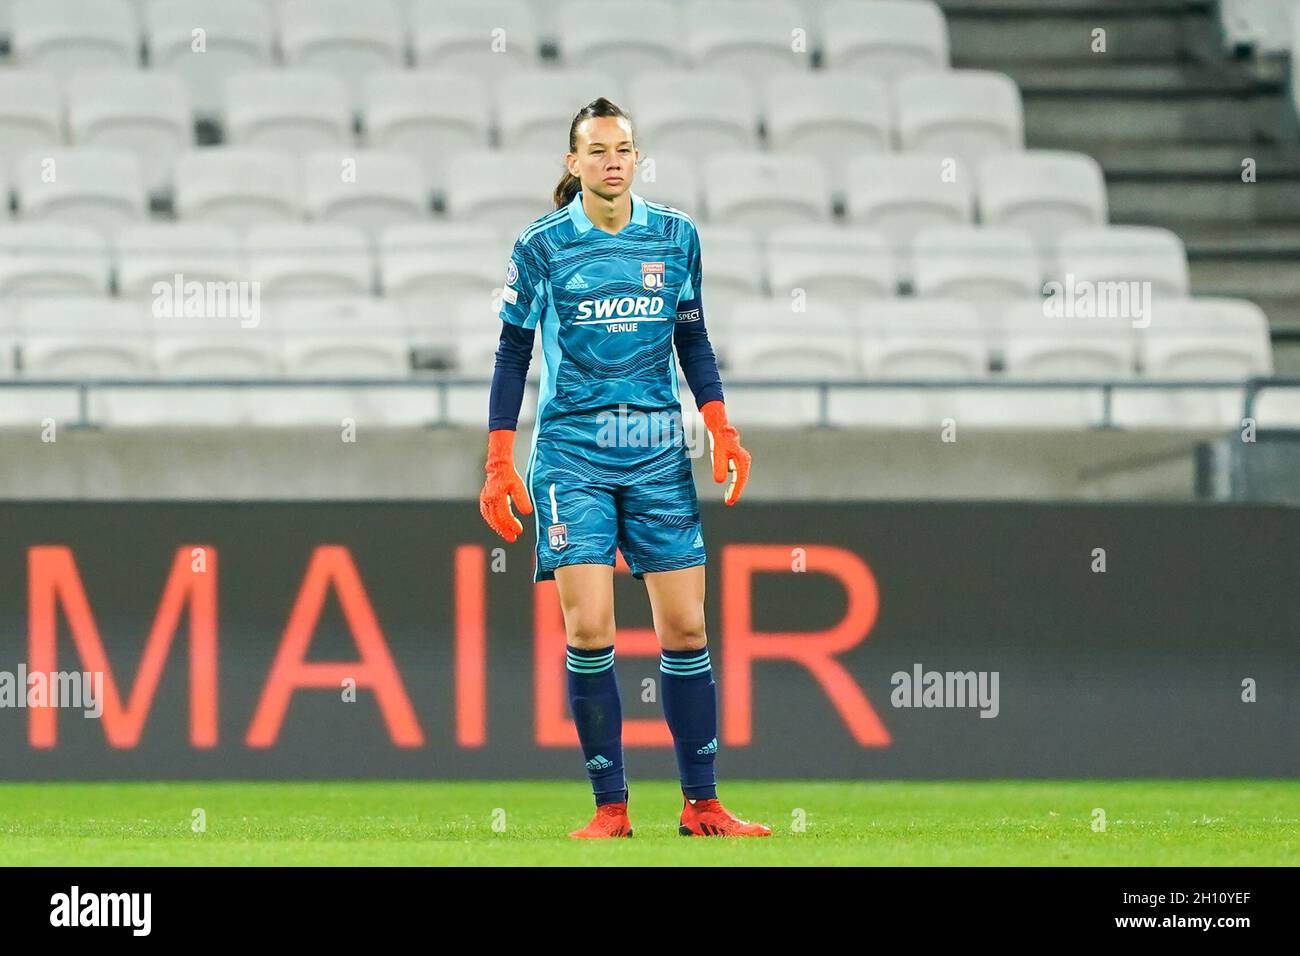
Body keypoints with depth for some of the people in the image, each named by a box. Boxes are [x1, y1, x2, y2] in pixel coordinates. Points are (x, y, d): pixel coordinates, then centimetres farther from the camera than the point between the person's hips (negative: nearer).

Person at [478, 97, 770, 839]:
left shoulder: (676, 237, 5)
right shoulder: (543, 247, -1)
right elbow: (514, 351, 3)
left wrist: (721, 426, 2)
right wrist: (500, 463, -1)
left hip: (658, 451, 2)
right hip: (572, 451, -2)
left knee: (685, 625, -1)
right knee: (589, 628, -12)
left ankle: (702, 804, 7)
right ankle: (610, 806, -4)